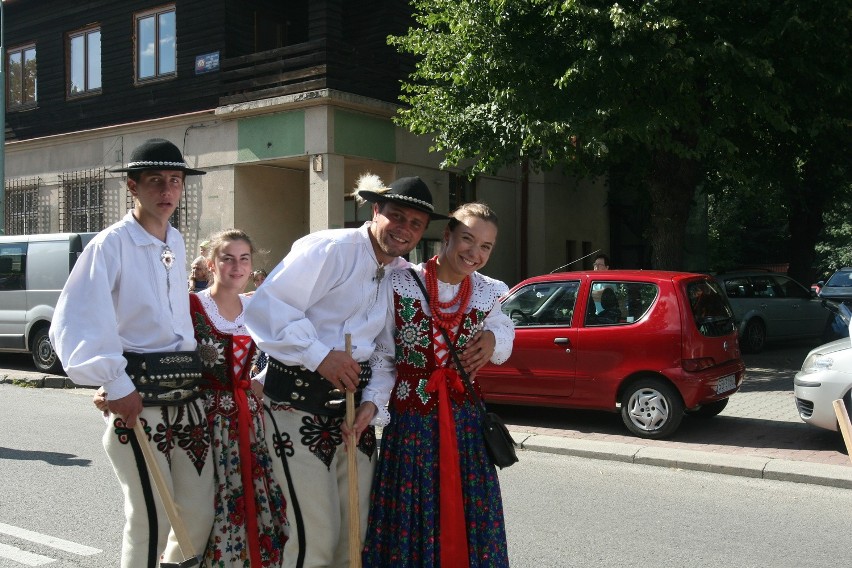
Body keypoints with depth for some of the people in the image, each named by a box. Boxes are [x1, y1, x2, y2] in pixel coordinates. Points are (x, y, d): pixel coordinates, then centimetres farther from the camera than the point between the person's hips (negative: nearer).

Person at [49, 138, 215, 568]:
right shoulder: (111, 245, -9)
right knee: (150, 519, -6)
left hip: (185, 395, 7)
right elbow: (72, 324, -18)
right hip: (136, 398, -7)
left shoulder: (176, 243, 13)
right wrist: (115, 385, -22)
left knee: (199, 513, 10)